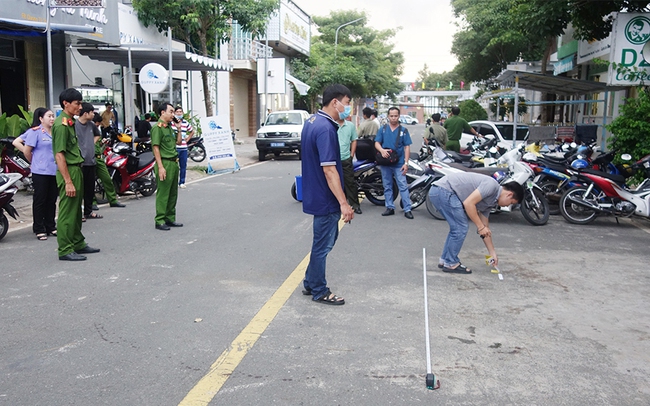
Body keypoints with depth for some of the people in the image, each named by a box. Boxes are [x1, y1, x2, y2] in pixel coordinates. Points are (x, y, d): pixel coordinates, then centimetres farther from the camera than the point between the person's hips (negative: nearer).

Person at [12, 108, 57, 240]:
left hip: (54, 171, 6)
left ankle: (51, 227, 21)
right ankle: (39, 229, 8)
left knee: (52, 201, 12)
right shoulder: (35, 132, -6)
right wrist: (33, 161, 7)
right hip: (40, 172, -6)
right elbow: (26, 151, -7)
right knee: (40, 201, 1)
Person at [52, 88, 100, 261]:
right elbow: (59, 155, -19)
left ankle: (78, 244, 26)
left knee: (76, 211, 16)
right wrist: (68, 182, -22)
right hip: (68, 171, -10)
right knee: (67, 212, -4)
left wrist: (77, 175, 18)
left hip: (77, 170, 10)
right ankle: (65, 250, 2)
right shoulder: (61, 125, -15)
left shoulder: (70, 122, 15)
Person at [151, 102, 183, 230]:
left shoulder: (170, 127, 16)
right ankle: (159, 221, 1)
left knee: (173, 193, 13)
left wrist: (179, 129, 12)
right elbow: (156, 147, -15)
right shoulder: (157, 127, -10)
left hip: (174, 163, 9)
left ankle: (170, 219, 22)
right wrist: (160, 167, -21)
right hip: (165, 163, -9)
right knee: (163, 194, -5)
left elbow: (178, 142, 24)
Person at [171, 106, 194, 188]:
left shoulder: (185, 123, 12)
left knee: (183, 166, 8)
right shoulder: (171, 122, -3)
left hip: (183, 148, 5)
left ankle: (182, 182, 18)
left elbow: (192, 131, 27)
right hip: (174, 147, -4)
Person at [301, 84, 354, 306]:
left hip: (316, 194, 10)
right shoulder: (326, 129, -23)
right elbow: (329, 170, -27)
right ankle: (319, 292, 20)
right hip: (325, 198, -10)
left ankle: (310, 283, 32)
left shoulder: (312, 121, 8)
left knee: (328, 238, 22)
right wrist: (343, 203, -25)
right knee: (323, 244, 4)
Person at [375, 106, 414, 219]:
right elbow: (377, 143, 3)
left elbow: (407, 147, 1)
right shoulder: (382, 129, 6)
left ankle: (407, 209, -5)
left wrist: (406, 163, -8)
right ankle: (390, 208, 19)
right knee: (387, 187, 9)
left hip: (399, 163, -2)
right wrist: (382, 150, -20)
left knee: (403, 186, -6)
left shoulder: (403, 130, 3)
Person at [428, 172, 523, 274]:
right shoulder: (491, 185, -10)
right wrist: (480, 227, -11)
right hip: (444, 190, -10)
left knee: (457, 227, 20)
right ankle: (451, 264, 7)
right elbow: (468, 203, -19)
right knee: (461, 228, -4)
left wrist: (492, 253, 27)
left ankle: (444, 260, 27)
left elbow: (485, 229, 25)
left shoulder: (491, 201, 18)